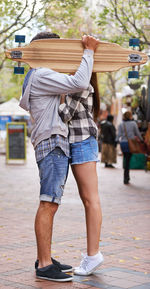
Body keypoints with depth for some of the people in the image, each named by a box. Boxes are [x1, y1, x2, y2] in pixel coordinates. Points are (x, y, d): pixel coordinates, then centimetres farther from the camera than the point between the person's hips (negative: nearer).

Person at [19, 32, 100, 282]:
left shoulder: (41, 78, 24)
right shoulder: (41, 75, -8)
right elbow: (79, 83, -19)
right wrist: (89, 51, -7)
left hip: (57, 148, 11)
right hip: (52, 144, -11)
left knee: (50, 205, 9)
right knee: (49, 204, -13)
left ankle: (44, 259, 13)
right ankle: (44, 266, -14)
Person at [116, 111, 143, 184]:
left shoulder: (121, 124, 3)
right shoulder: (133, 123, -2)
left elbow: (119, 134, -3)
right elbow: (137, 133, 3)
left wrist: (117, 141, 4)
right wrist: (142, 140, 16)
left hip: (123, 143, 2)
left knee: (126, 159, 16)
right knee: (128, 160, -1)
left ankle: (127, 176, 21)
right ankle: (126, 179, -4)